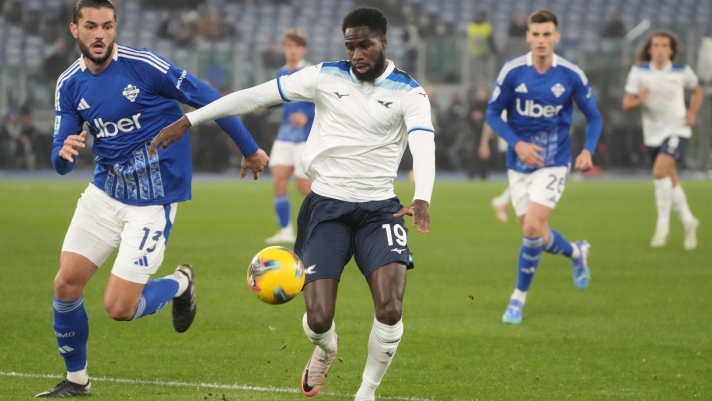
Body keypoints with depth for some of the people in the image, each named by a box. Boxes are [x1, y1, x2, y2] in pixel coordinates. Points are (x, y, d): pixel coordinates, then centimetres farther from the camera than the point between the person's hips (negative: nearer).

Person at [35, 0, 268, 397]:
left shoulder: (143, 66, -17)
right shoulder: (69, 85, -1)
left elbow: (207, 100, -8)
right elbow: (61, 162, 0)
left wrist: (250, 149, 0)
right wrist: (64, 152, -26)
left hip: (152, 201, -5)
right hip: (105, 192, 5)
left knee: (119, 308, -11)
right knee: (66, 284, -2)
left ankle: (180, 284, 21)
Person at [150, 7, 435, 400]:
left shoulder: (408, 93, -6)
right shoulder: (326, 77, -1)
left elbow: (423, 146, -24)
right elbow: (255, 96, -1)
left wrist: (422, 199, -44)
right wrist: (187, 121, -3)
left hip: (379, 209, -1)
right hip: (327, 206, 1)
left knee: (390, 311, -19)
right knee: (318, 319, -10)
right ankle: (326, 348, 30)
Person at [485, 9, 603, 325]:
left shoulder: (572, 75, -9)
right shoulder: (512, 71, -8)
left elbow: (594, 117, 4)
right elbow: (493, 114, 0)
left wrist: (588, 150, -14)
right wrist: (517, 144, -15)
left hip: (553, 163, -2)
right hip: (520, 162, 2)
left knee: (532, 229, -17)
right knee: (533, 232, 7)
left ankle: (519, 297, 1)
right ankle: (576, 253, 40)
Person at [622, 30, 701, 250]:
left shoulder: (682, 72, -3)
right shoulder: (639, 72, -4)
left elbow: (697, 91, 17)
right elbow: (626, 104, -5)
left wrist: (692, 113, 1)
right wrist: (639, 100, -27)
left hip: (677, 130, -3)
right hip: (653, 133, 3)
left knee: (660, 171, -23)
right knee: (671, 182, 10)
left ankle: (663, 225, -13)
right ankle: (688, 222, 31)